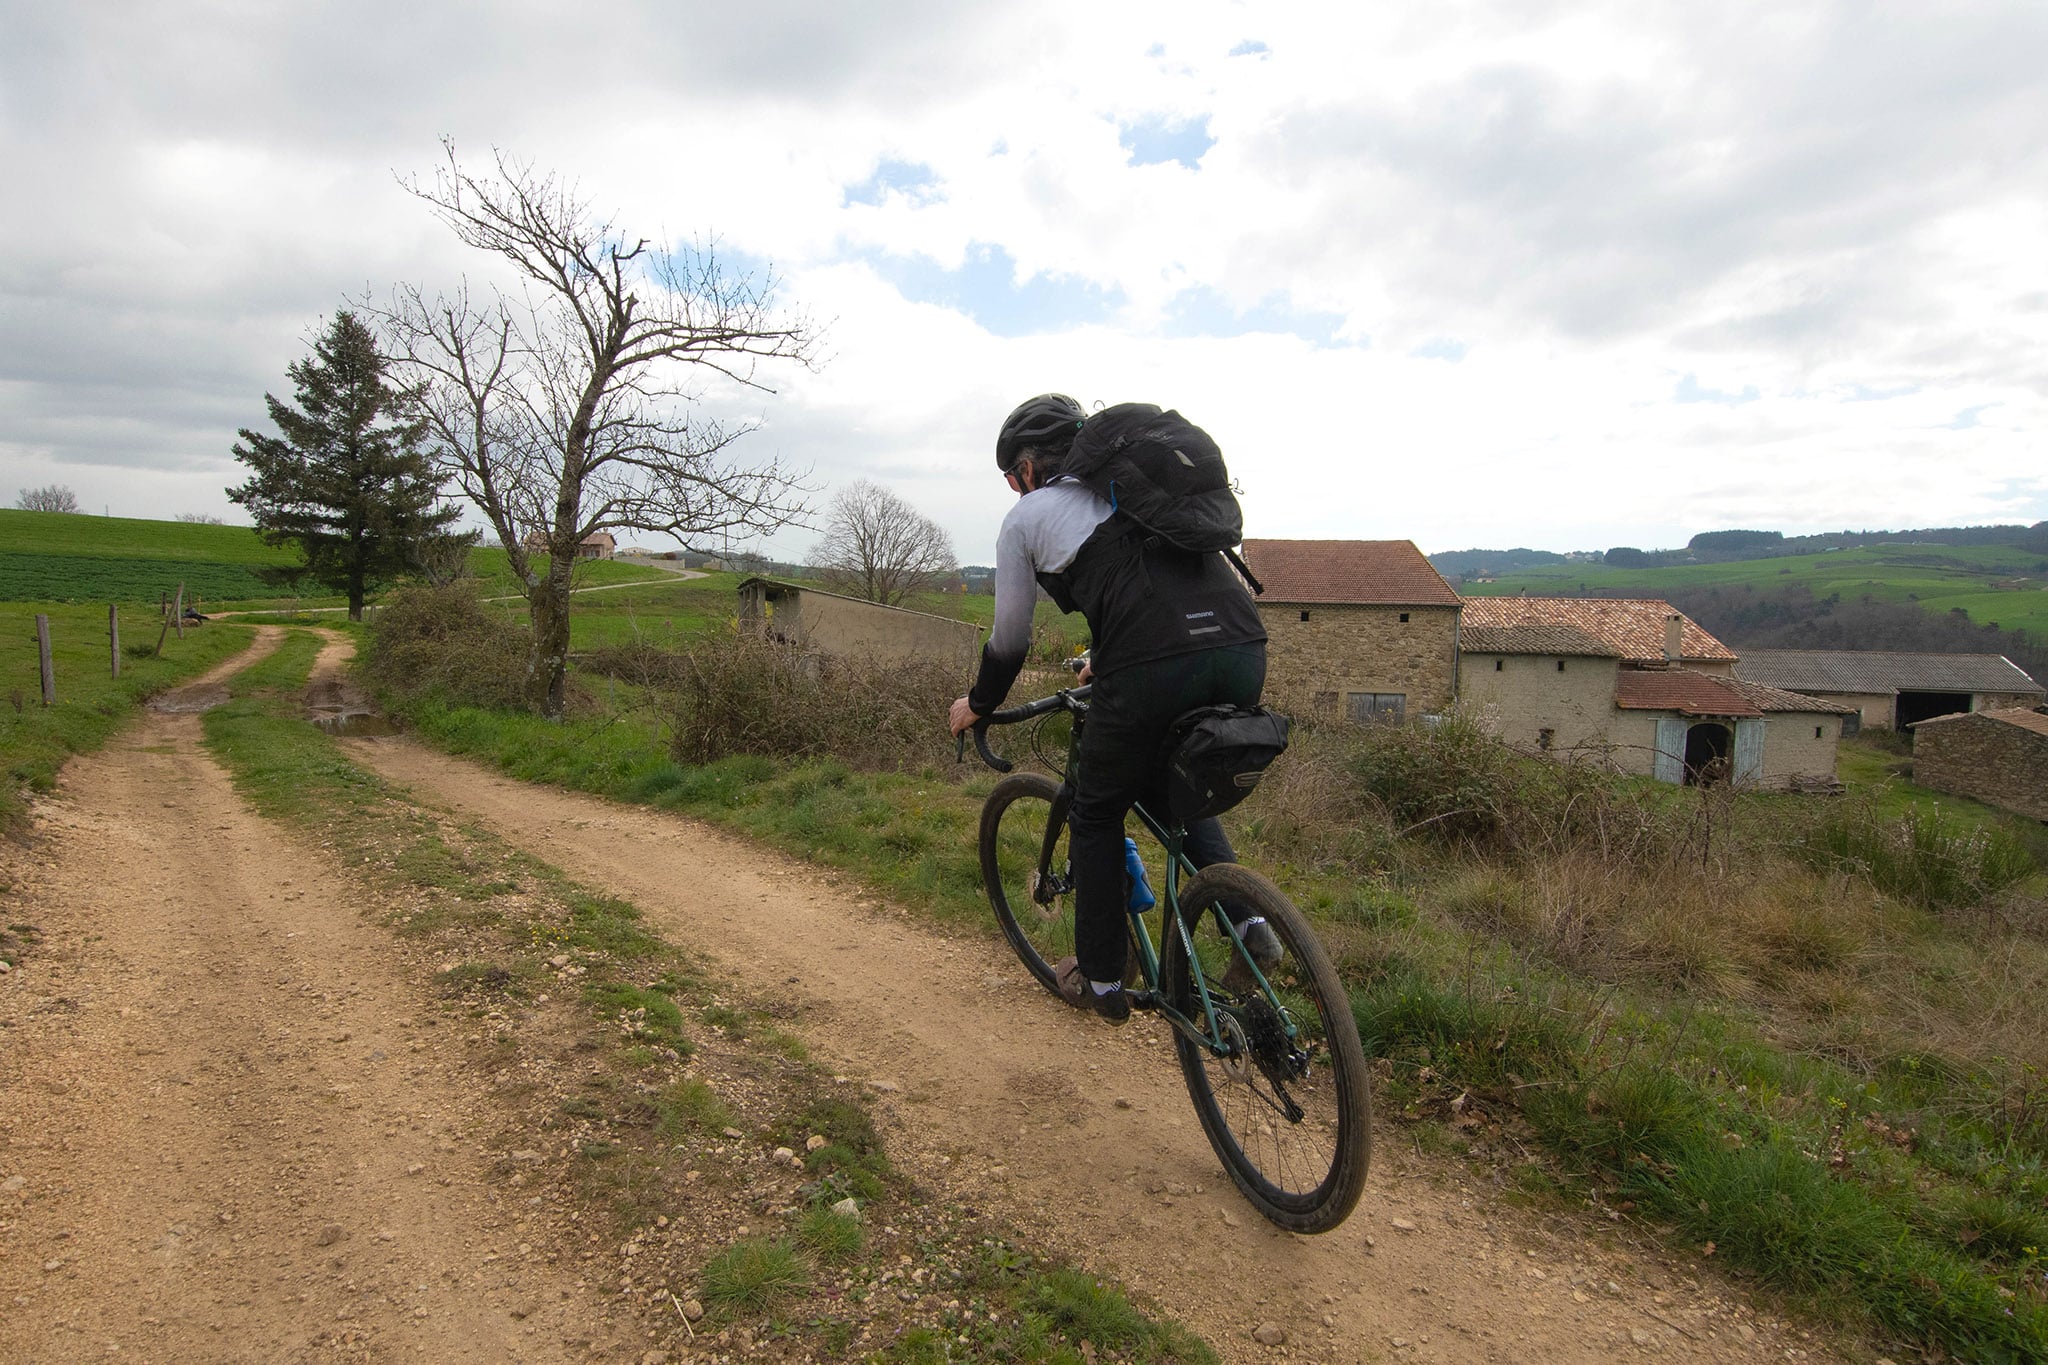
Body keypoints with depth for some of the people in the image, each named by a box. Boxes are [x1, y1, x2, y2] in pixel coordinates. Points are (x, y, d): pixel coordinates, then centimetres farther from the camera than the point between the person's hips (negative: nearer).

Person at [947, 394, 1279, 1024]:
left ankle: (1100, 980, 31)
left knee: (1097, 819, 19)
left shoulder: (1026, 517, 16)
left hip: (1152, 666, -6)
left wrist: (977, 705, 41)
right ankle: (1248, 922, 17)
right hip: (1244, 651, 6)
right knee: (1173, 791, 32)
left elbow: (1009, 640, 23)